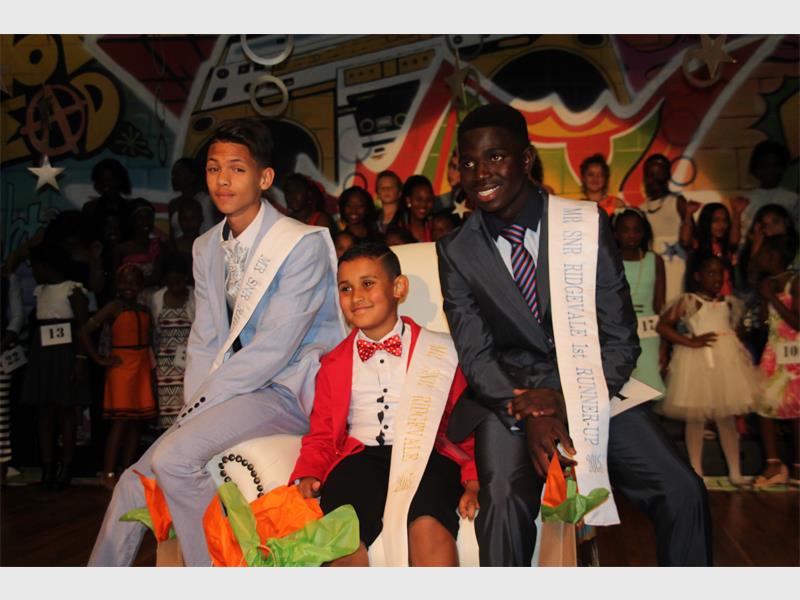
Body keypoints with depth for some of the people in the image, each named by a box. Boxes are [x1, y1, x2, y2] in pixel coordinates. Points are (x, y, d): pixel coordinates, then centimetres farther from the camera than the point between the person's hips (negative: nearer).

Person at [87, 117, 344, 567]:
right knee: (137, 481, 2)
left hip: (292, 390, -7)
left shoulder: (303, 244, -13)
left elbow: (273, 348, -18)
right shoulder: (207, 248, 11)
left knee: (173, 457, -23)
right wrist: (192, 408, -4)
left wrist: (198, 409, -15)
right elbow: (205, 342, 11)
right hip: (242, 387, 7)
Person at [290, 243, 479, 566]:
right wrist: (307, 476, 4)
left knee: (428, 524, -34)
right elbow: (321, 436, 24)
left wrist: (474, 481, -4)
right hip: (359, 457, 2)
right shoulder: (334, 364, 22)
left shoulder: (439, 350, 13)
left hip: (425, 453, -2)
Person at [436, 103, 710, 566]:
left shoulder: (587, 223, -3)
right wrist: (526, 411, -20)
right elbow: (475, 355, -3)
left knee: (683, 493, -17)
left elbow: (620, 338, -4)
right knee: (505, 502, -28)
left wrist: (573, 404, -20)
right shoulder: (456, 250, 0)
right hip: (508, 393, 0)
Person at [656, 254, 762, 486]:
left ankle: (734, 472, 19)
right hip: (698, 362, -4)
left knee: (728, 418, 10)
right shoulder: (687, 301, -5)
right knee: (696, 418, 4)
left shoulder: (729, 302, 11)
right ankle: (696, 473, 15)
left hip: (727, 361, 5)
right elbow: (662, 326, -12)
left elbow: (737, 328, 19)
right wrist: (690, 342, -16)